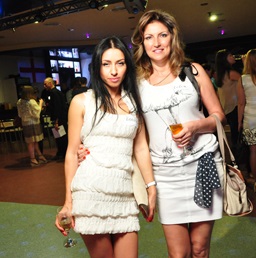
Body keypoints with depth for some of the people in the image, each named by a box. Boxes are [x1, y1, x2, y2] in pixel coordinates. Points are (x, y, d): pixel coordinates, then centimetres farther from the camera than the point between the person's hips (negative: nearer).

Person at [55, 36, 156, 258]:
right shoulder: (82, 102, 2)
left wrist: (151, 187, 7)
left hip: (124, 193, 3)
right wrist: (68, 200, 1)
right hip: (90, 191, -2)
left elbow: (141, 147, 11)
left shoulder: (134, 102, 11)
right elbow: (72, 153, 2)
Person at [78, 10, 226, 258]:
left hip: (203, 163, 0)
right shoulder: (137, 83, 3)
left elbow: (219, 115, 6)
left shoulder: (193, 71, 3)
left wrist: (196, 126, -14)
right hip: (165, 172, 0)